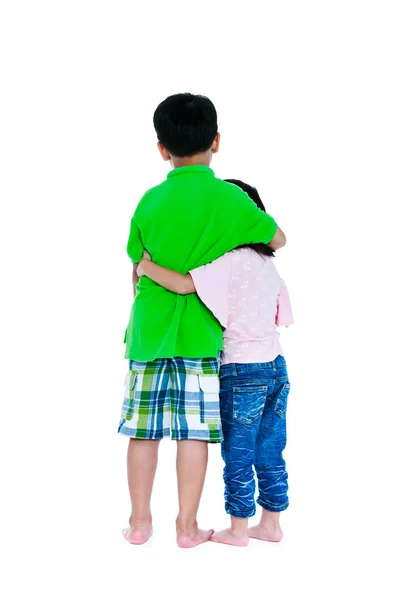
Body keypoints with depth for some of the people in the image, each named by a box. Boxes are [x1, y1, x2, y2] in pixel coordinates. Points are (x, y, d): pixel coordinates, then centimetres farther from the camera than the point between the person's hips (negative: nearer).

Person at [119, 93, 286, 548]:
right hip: (199, 334, -2)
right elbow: (277, 239, 8)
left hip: (149, 331, 2)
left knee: (143, 428, 9)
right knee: (194, 431, 5)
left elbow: (138, 272, 6)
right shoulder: (230, 198, -6)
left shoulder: (151, 201, 0)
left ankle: (139, 522, 18)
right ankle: (187, 527, 12)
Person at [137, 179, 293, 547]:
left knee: (238, 454, 5)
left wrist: (147, 267, -10)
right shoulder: (267, 262, 10)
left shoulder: (228, 259, -14)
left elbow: (184, 284, -24)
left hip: (242, 371, -8)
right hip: (276, 366, 8)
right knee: (270, 453, 15)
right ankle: (271, 524, 24)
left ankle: (238, 530, 16)